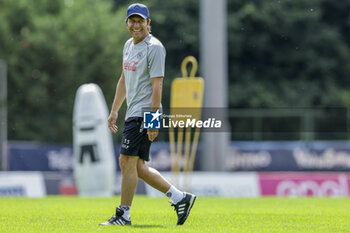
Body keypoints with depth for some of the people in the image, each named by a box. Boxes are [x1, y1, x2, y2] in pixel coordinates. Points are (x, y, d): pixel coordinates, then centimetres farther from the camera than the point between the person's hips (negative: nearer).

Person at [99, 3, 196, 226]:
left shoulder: (154, 47, -12)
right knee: (138, 167, 8)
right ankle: (180, 198, 14)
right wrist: (114, 111, 22)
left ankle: (124, 215, -4)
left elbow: (157, 86, -18)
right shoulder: (129, 45, 16)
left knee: (128, 162, -10)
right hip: (134, 113, 9)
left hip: (145, 112, -9)